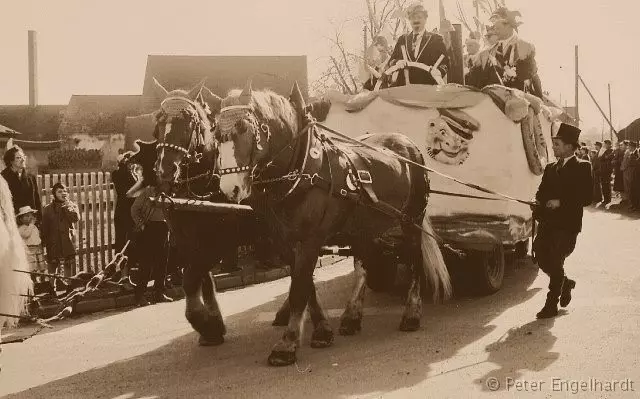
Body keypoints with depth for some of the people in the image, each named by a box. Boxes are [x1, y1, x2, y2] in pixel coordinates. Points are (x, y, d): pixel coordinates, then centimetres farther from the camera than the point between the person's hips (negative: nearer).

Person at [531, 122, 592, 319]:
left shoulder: (582, 167, -3)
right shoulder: (551, 168, 18)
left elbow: (587, 197, -10)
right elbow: (541, 192, 20)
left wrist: (561, 202, -17)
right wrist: (538, 205, -2)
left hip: (567, 224, -6)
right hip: (548, 222, 6)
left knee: (555, 261, -7)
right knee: (540, 255, 3)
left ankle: (551, 305, 4)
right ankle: (565, 283, 29)